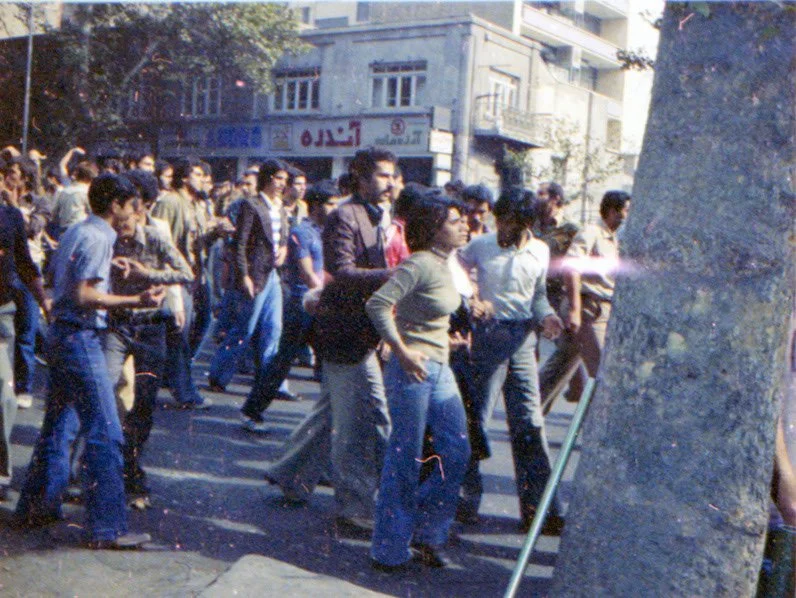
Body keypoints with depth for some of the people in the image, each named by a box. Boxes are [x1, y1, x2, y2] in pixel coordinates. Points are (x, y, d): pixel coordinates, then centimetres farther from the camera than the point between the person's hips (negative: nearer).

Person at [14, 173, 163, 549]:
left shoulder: (77, 232, 14)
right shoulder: (98, 238, -15)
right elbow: (82, 296, -21)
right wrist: (136, 301, -22)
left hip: (62, 335, 10)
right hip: (80, 338, -10)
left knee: (58, 426, 18)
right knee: (105, 434, -7)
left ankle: (35, 507, 28)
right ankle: (107, 528, -4)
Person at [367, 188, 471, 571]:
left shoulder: (444, 265, 12)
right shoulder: (419, 264, -16)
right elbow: (377, 304, -25)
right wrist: (403, 353, -25)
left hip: (439, 367, 9)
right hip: (412, 368, -9)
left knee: (457, 451, 8)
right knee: (405, 459, 0)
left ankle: (427, 533, 24)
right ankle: (389, 551, 14)